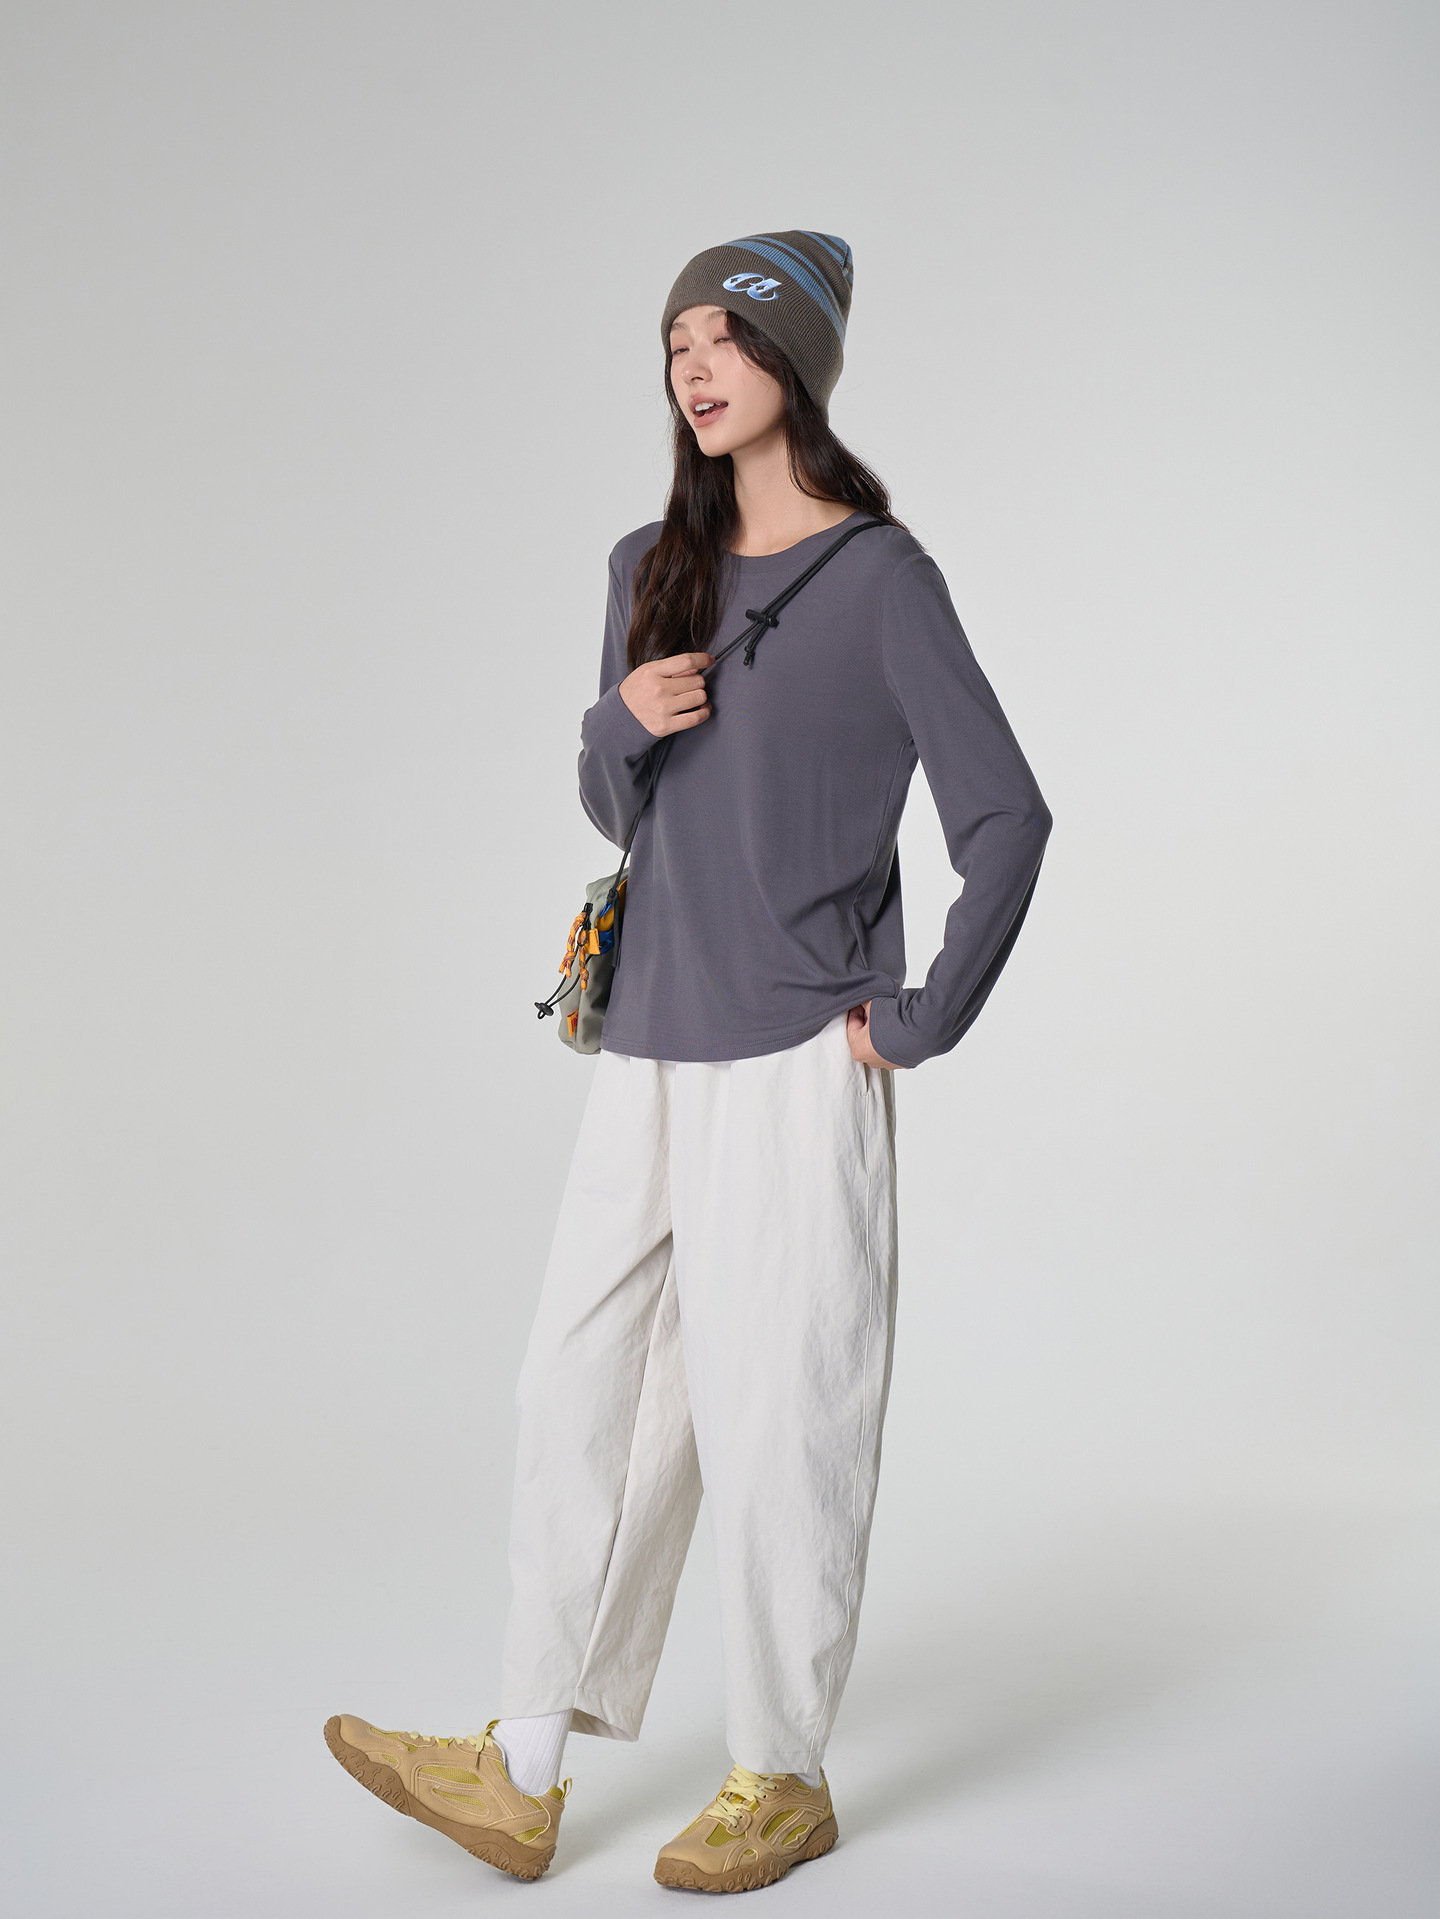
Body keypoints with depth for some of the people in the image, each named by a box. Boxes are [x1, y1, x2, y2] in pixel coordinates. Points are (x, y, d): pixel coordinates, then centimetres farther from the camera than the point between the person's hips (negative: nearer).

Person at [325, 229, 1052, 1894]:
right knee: (586, 1393, 8)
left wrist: (920, 1022, -8)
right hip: (649, 1054, 6)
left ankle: (781, 1781, 17)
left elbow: (1005, 819, -8)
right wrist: (621, 726, -4)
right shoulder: (652, 567, 12)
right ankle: (522, 1775, 18)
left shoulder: (880, 575, -6)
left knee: (774, 1414, 1)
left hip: (794, 1066, -6)